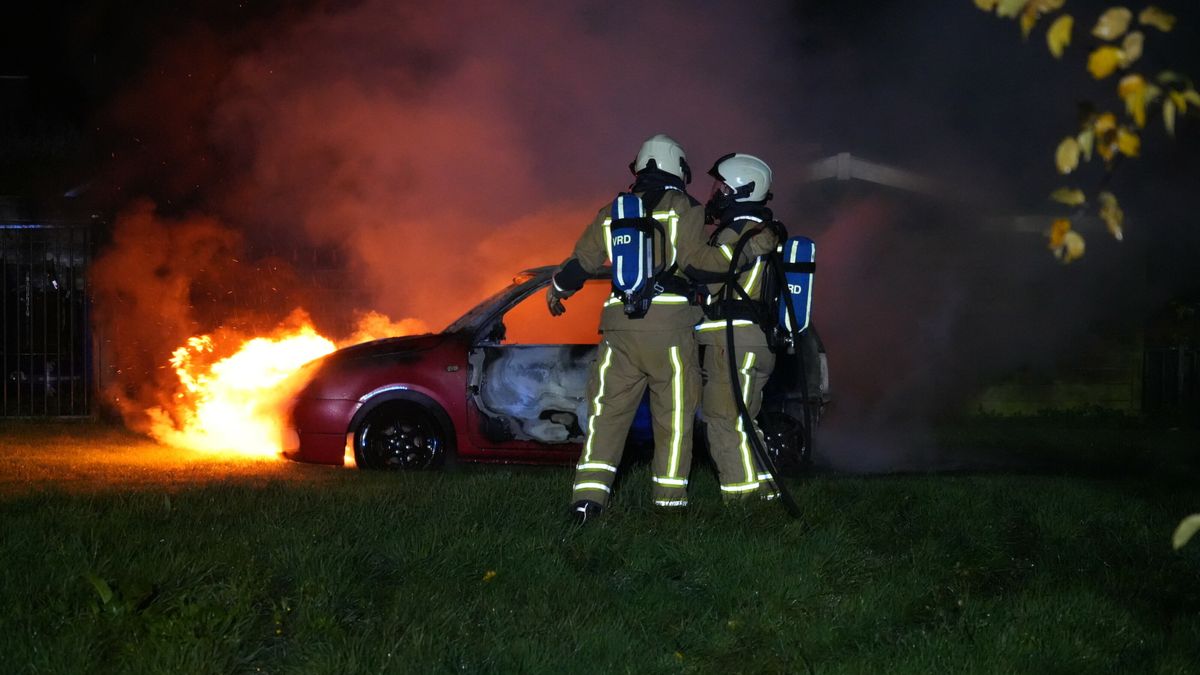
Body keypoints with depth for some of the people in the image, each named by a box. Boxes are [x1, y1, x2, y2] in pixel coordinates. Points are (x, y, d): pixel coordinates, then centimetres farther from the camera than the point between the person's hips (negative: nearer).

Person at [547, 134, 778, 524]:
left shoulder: (614, 211, 16)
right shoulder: (683, 208, 1)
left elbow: (581, 261, 20)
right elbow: (700, 258, -10)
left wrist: (556, 290, 38)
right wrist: (752, 247, -2)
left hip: (619, 324, 4)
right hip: (670, 325, -4)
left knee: (608, 410, 5)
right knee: (674, 416, 5)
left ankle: (588, 495, -7)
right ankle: (670, 502, 6)